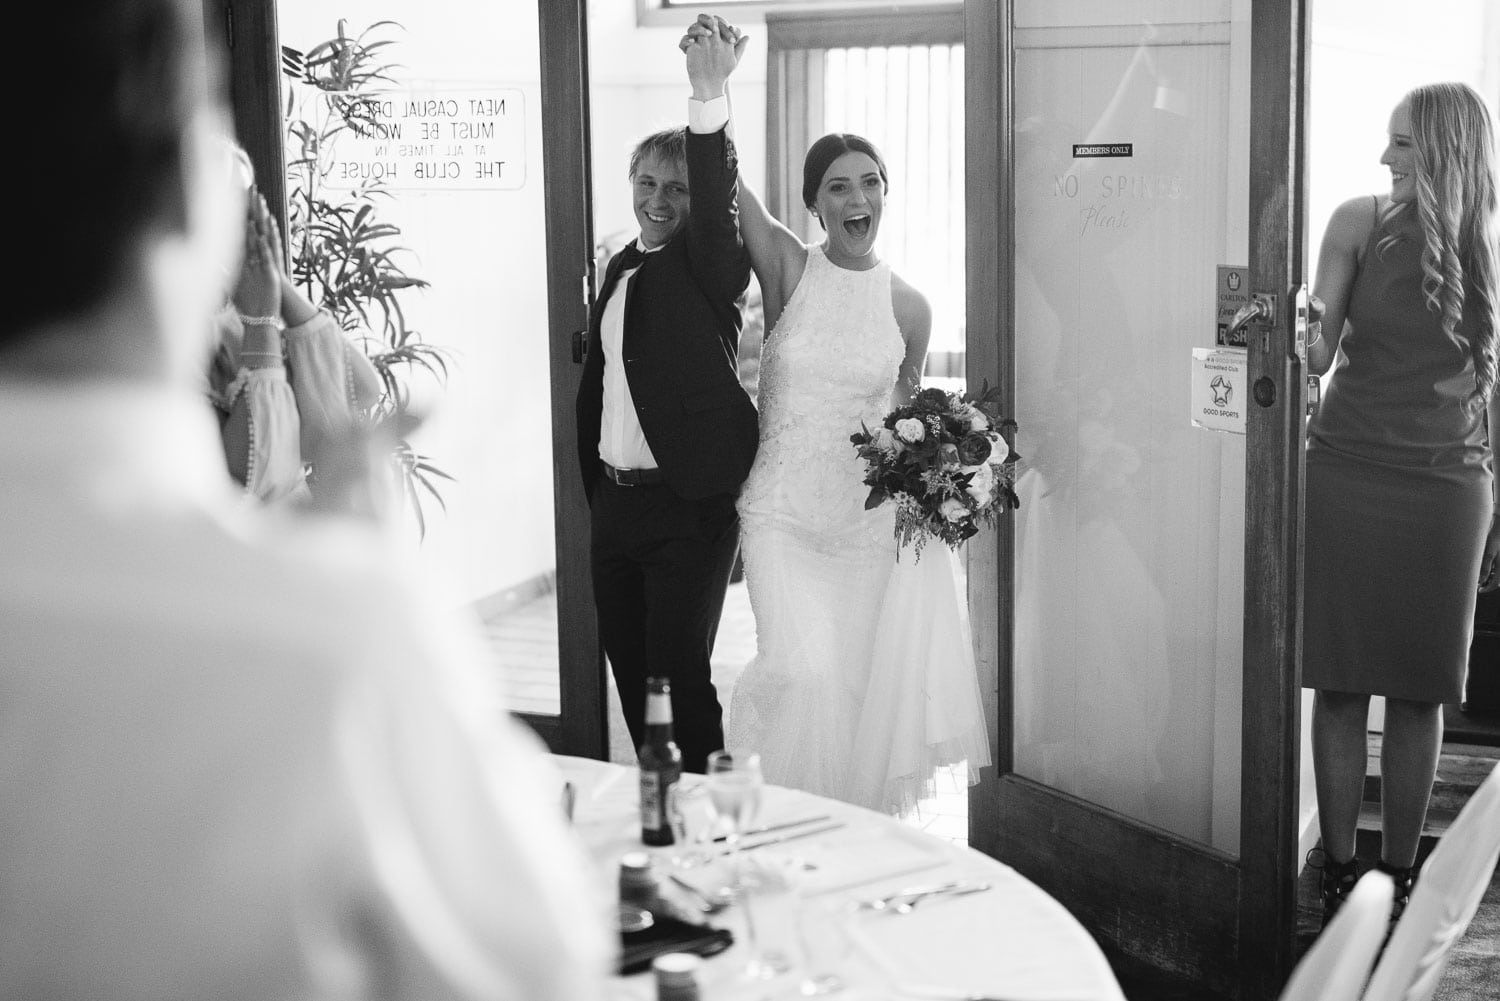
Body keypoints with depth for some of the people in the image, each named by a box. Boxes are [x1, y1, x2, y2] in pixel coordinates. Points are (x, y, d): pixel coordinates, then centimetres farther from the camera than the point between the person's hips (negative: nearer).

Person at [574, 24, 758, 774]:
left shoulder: (707, 266, -6)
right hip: (615, 501, 7)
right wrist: (593, 481, 16)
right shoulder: (621, 268, 14)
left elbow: (718, 207, -27)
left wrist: (705, 103, -41)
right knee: (628, 670, 12)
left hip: (687, 503, -7)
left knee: (678, 671, -6)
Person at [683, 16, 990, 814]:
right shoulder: (788, 269, -4)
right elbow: (729, 191, -20)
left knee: (865, 683, 6)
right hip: (781, 514, -2)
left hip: (870, 522, 2)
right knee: (804, 674, -18)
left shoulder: (908, 307, 3)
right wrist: (712, 91, -35)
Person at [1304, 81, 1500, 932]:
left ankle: (1400, 877, 15)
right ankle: (1340, 872, 11)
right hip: (1348, 473, -1)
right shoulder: (1362, 223, 0)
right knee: (1342, 684, 1)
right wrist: (1303, 329, -26)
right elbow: (1318, 352, -2)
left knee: (1421, 693, 5)